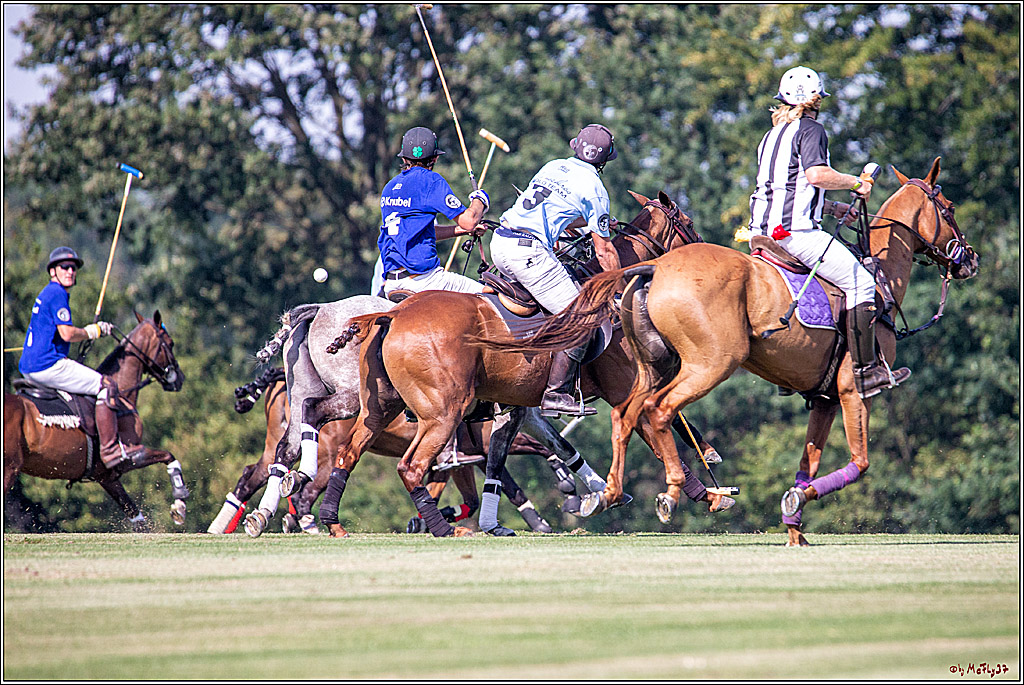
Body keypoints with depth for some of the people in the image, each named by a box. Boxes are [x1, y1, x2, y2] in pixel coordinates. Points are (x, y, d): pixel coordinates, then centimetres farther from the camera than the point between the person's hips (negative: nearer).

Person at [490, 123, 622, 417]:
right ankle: (557, 394, -11)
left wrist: (593, 223, 48)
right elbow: (604, 252, 3)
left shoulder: (553, 167, 21)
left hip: (499, 243, 8)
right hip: (529, 251, -8)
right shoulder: (595, 189, 1)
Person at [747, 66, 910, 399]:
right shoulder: (810, 130, -6)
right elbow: (817, 174, -23)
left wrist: (831, 206, 26)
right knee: (861, 282, -8)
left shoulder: (773, 135, 22)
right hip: (797, 232, -10)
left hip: (764, 230, 10)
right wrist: (857, 183, -8)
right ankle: (865, 371, -15)